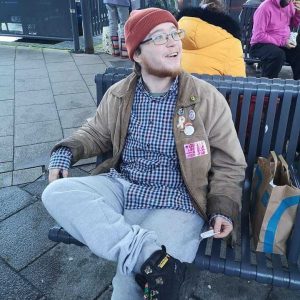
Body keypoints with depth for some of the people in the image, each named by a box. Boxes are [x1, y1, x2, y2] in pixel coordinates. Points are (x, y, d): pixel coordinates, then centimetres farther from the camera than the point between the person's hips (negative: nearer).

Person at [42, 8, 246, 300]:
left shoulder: (207, 98, -4)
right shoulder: (118, 94, 5)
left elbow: (229, 164, 2)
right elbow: (96, 132, 21)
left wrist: (223, 210, -12)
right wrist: (66, 151, 2)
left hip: (173, 201, -4)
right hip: (120, 185, 5)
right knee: (56, 193, -22)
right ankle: (149, 255, -29)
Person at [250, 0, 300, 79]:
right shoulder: (265, 7, -15)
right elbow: (259, 36, -21)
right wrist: (282, 42, -22)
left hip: (283, 43, 7)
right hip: (262, 44, -6)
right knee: (278, 54, -36)